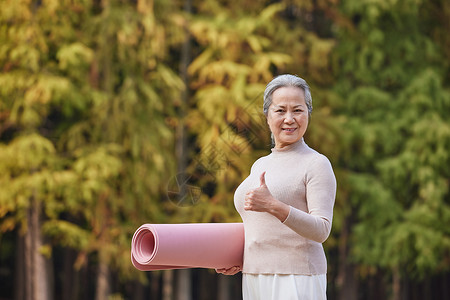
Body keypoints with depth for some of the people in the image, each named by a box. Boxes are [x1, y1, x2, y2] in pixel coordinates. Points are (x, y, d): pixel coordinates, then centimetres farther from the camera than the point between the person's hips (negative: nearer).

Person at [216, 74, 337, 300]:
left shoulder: (317, 164, -5)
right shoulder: (259, 166, 17)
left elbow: (321, 230, -15)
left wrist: (273, 206, -26)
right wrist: (240, 262, 11)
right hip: (254, 280, 7)